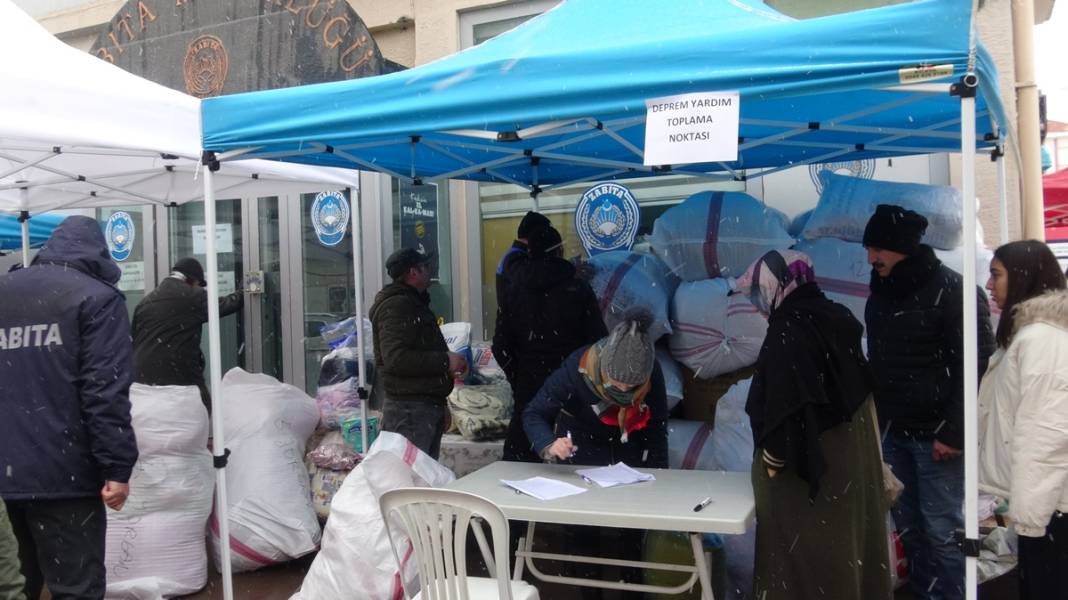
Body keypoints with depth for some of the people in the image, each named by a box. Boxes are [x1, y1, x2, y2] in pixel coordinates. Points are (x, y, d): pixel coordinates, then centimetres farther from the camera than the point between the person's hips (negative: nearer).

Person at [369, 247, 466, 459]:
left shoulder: (415, 304, 22)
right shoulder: (396, 305, -12)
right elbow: (395, 358, -24)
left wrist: (450, 361, 16)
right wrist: (445, 361, -19)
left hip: (429, 404, 11)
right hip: (409, 408, -11)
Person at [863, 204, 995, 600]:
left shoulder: (952, 292, -14)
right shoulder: (881, 291, 9)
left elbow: (975, 365, -16)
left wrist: (953, 432, -18)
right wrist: (878, 416, 14)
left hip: (935, 433, -7)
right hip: (894, 431, 7)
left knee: (941, 527, -1)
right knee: (907, 521, 12)